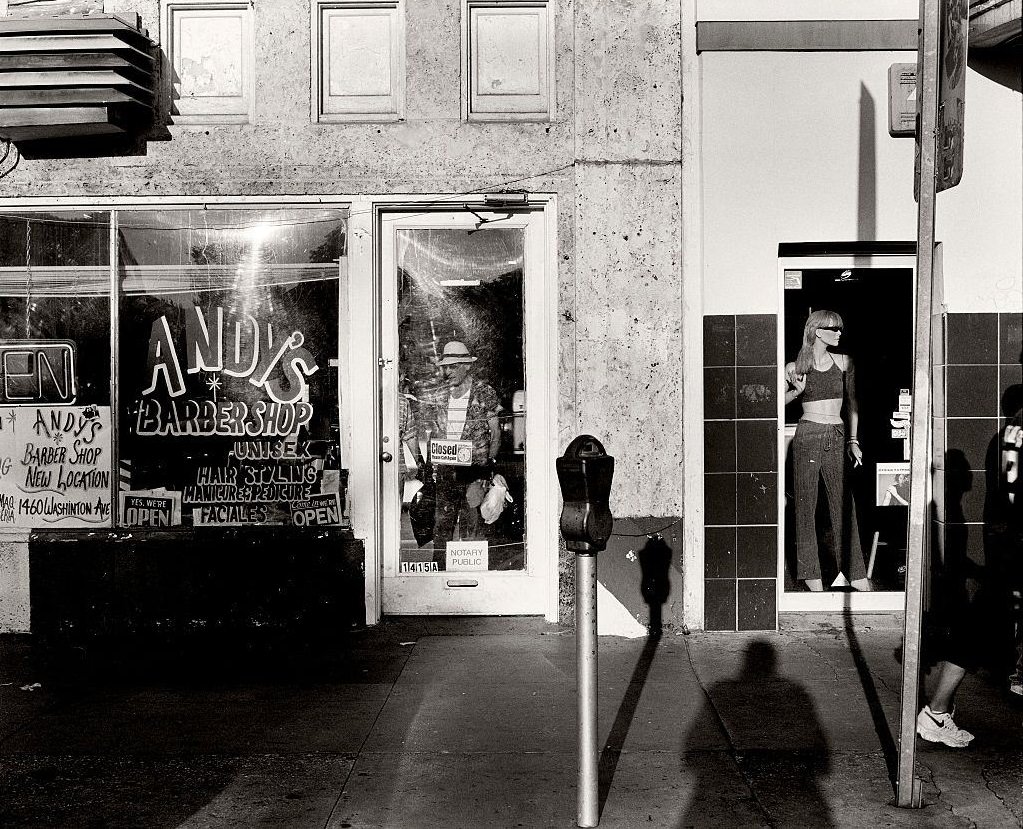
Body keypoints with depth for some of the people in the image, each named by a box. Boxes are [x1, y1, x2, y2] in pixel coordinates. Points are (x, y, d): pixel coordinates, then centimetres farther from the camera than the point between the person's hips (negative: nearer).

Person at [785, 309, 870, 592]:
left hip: (837, 437, 2)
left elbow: (852, 403, 15)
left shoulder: (844, 362, 9)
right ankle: (810, 572, 9)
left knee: (844, 505, 1)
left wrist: (853, 440, 11)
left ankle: (855, 571, 8)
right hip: (808, 436, -2)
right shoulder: (795, 367, 2)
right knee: (806, 503, 1)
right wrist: (796, 390, -11)